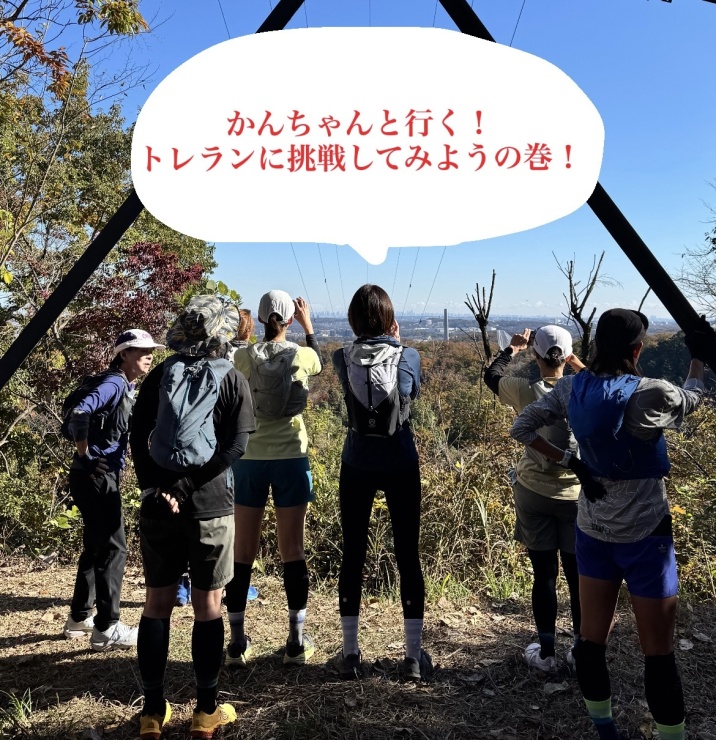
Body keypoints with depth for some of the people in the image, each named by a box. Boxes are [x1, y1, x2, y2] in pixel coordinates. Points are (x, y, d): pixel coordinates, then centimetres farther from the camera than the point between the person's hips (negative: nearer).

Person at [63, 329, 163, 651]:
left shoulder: (127, 388, 15)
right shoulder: (114, 382, -13)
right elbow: (79, 413, -28)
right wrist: (84, 454, -18)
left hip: (104, 475, 10)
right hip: (95, 475, -10)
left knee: (96, 547, 18)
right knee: (113, 548, -5)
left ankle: (79, 618, 30)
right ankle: (106, 629, 3)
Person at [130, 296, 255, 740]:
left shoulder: (159, 376, 5)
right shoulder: (232, 381, -3)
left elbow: (138, 437, -3)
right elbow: (235, 446, -12)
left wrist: (157, 488, -9)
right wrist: (186, 485, -12)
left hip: (158, 507, 3)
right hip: (209, 507, -2)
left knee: (157, 605, 13)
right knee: (208, 608, 9)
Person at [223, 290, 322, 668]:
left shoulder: (243, 357, -4)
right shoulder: (301, 355, -4)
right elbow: (319, 362, 19)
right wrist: (308, 325, 31)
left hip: (249, 460, 1)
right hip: (290, 460, -1)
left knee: (242, 551, 10)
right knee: (292, 551, 7)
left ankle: (237, 641, 17)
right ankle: (296, 641, 16)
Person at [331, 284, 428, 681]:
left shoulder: (343, 359, -8)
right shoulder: (408, 357, -9)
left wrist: (381, 344, 13)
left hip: (357, 466, 1)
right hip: (400, 466, 0)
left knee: (352, 556, 11)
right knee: (408, 556, 9)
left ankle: (350, 654, 20)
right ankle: (414, 657, 18)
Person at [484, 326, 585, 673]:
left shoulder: (524, 391, -10)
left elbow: (490, 375, 9)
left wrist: (512, 348, 21)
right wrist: (579, 365, 16)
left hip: (534, 494, -1)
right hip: (576, 495, 1)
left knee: (544, 573, 9)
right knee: (578, 573, 12)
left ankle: (546, 653, 20)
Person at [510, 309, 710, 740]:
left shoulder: (572, 389, -6)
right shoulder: (651, 394, -20)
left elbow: (522, 428, 0)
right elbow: (690, 400, 2)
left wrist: (570, 462, -1)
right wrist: (700, 358, 18)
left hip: (592, 530, 5)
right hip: (644, 534, -5)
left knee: (592, 638, 16)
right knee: (659, 653, 8)